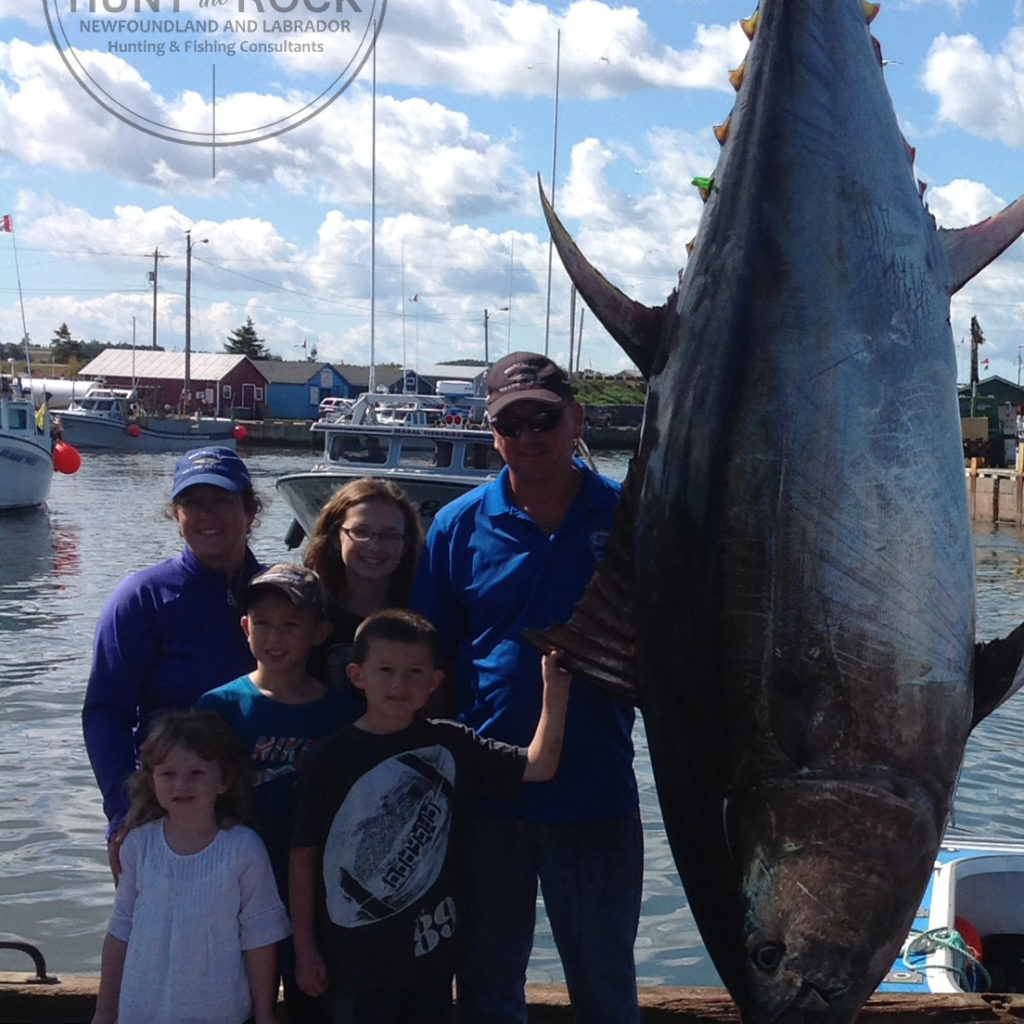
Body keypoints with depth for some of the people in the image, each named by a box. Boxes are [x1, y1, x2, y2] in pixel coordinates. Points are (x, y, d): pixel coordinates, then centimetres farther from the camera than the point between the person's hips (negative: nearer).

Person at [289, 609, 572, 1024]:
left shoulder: (449, 746, -1)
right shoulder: (330, 757, -7)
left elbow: (538, 765, -4)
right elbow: (304, 857, -4)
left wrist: (555, 691, -14)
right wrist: (305, 948, -2)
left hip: (430, 947, 2)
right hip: (355, 955, -2)